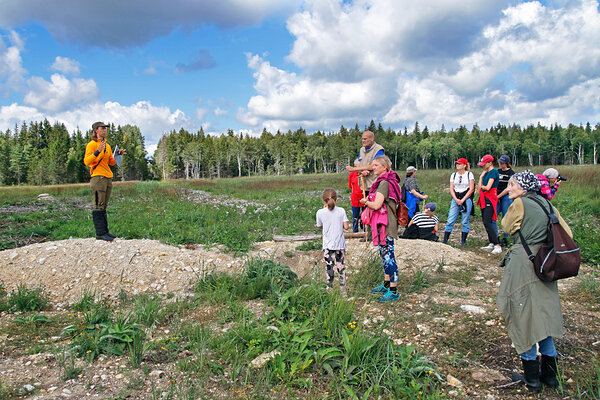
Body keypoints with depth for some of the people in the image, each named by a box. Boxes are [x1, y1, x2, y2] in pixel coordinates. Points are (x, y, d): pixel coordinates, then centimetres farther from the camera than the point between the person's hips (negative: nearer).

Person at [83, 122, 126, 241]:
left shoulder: (107, 145, 20)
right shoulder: (91, 144, -3)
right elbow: (87, 161, -12)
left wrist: (118, 155, 7)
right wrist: (97, 151, -23)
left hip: (108, 178, 8)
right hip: (98, 177, -8)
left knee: (104, 206, 10)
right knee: (98, 206, -8)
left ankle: (105, 231, 13)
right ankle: (100, 233, -9)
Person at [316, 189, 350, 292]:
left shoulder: (320, 212, -6)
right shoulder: (341, 211, -5)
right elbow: (346, 226, -8)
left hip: (327, 245, -1)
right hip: (340, 244, 1)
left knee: (329, 267, 3)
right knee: (341, 266, 11)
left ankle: (329, 288, 5)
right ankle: (343, 287, 17)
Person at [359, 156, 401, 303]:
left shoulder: (384, 183, -18)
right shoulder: (383, 182, 15)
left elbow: (376, 205, -23)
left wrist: (365, 202, -6)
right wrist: (369, 200, 10)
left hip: (386, 224, -11)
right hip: (383, 224, 11)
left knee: (389, 256, -6)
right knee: (384, 254, 18)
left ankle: (393, 292, 0)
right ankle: (386, 285, 30)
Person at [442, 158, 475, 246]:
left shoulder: (469, 174, 1)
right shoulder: (453, 175, 12)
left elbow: (471, 189, -4)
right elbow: (451, 189, 8)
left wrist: (463, 200, -11)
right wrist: (456, 199, -7)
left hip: (466, 199, -3)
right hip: (455, 199, 3)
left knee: (465, 221, 0)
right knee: (450, 220, -3)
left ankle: (463, 241, 8)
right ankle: (445, 240, 0)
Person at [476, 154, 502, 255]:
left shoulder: (493, 172, -10)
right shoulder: (486, 172, 17)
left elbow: (488, 187, -18)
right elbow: (479, 187, 12)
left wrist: (481, 186, 2)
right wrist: (481, 176, 4)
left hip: (490, 199, -9)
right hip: (484, 199, 9)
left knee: (487, 222, -15)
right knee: (486, 222, 10)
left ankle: (497, 246, -16)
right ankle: (491, 244, 16)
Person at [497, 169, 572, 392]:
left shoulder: (520, 203, -9)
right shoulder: (546, 204, 10)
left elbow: (506, 227, 5)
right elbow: (567, 234, 10)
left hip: (523, 263, -7)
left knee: (523, 318, 3)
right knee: (542, 316, 16)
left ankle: (531, 377, 12)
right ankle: (550, 375, 23)